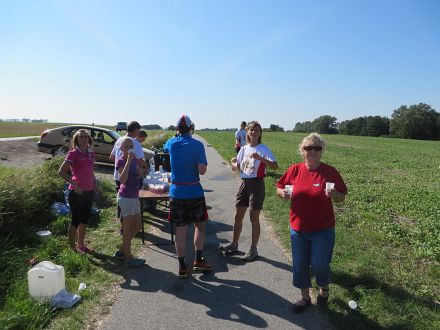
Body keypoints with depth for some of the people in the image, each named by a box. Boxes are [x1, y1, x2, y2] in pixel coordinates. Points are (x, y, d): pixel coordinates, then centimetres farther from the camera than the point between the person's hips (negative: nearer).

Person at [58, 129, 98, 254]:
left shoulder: (91, 154, 9)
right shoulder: (73, 153, -11)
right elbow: (61, 171, -15)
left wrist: (95, 183, 7)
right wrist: (74, 184, -21)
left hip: (89, 191, 7)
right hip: (77, 191, -7)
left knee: (85, 219, 16)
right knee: (76, 220, 3)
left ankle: (81, 245, 31)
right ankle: (72, 247, 18)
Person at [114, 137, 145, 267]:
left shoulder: (134, 159, 10)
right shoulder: (121, 161, -13)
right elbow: (122, 179, -31)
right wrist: (129, 161, -31)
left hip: (134, 196, 9)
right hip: (126, 197, -9)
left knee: (137, 226, 17)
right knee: (128, 229, 1)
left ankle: (122, 250, 31)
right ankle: (128, 258, 13)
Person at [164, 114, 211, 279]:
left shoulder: (171, 143, 1)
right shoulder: (197, 145, -8)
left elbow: (165, 148, 26)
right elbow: (202, 170, -13)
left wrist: (178, 135, 33)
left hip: (177, 193, 2)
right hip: (194, 192, -2)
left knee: (180, 230, 7)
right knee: (200, 225, 17)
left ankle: (182, 267, 16)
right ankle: (198, 261, 18)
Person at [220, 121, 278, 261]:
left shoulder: (263, 149, -9)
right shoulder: (243, 149, 8)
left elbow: (275, 166, -22)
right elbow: (236, 168, 12)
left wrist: (260, 158, -35)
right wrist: (234, 164, -11)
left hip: (257, 184, -6)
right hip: (244, 183, 6)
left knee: (254, 218, 2)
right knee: (238, 215, 13)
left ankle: (253, 249, 17)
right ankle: (234, 244, 30)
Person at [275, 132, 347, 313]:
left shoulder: (330, 172, -8)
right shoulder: (294, 170, -3)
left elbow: (342, 198, -1)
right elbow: (279, 189, 7)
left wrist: (334, 195, -23)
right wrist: (283, 193, -15)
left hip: (323, 230, -2)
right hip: (298, 228, 3)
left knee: (319, 264, 5)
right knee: (299, 265, 12)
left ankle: (324, 288, 40)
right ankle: (305, 297, 36)